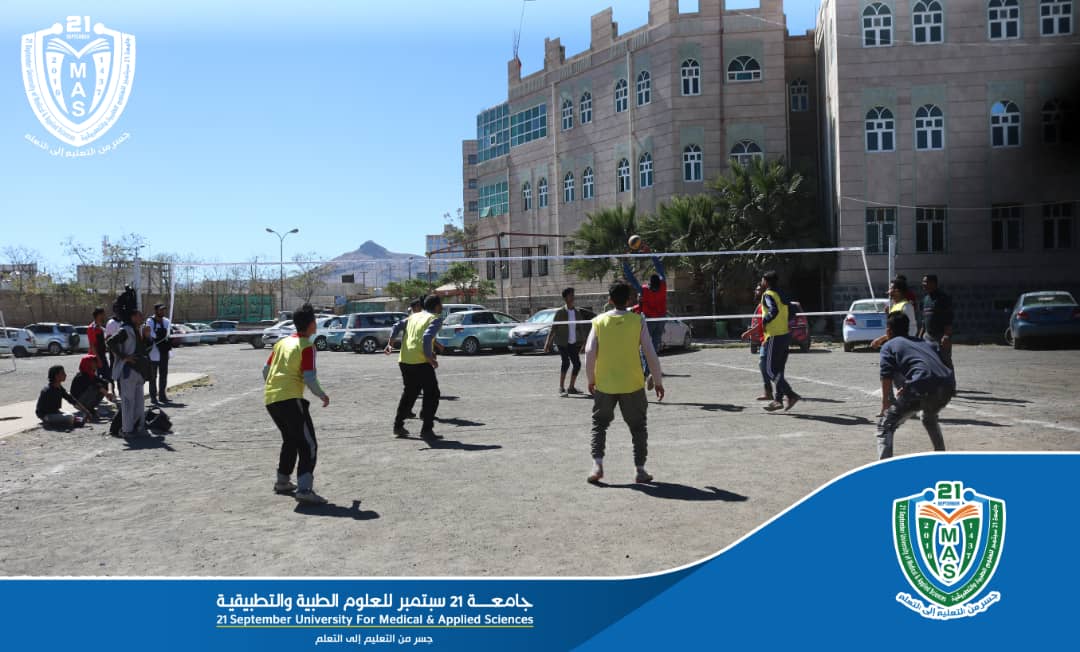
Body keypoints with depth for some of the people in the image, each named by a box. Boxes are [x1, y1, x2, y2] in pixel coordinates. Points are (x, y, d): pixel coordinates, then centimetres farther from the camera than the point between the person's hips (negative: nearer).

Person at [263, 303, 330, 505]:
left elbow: (265, 370, 21)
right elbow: (309, 378, -14)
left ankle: (282, 481, 36)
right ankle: (304, 489, -19)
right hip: (290, 399, -8)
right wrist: (322, 396, 2)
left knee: (291, 440, 26)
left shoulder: (282, 342, 15)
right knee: (309, 445, -6)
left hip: (270, 399, 8)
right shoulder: (307, 347, -6)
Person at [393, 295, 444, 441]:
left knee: (409, 393, 23)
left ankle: (398, 425, 29)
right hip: (420, 362, -7)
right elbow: (427, 337, -18)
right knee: (432, 395, 3)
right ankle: (426, 430, -2)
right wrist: (430, 357, -13)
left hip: (404, 360, 7)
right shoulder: (435, 319, -2)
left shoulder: (413, 316, 18)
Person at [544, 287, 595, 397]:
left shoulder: (578, 312, 6)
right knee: (566, 362, -20)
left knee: (577, 364, 2)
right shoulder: (560, 312, -6)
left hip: (574, 343, 5)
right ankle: (561, 388, -16)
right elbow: (553, 329, -5)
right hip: (563, 343, -5)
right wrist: (547, 344, -8)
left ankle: (571, 387, 17)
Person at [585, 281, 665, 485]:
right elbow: (650, 353, -4)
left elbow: (590, 352, -4)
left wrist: (591, 380, 8)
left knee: (599, 424, 16)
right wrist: (658, 381, 5)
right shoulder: (638, 321, -4)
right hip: (632, 384, -1)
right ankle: (640, 470, 12)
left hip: (604, 385, 1)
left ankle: (597, 465, 4)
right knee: (638, 427, 12)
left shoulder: (599, 321, -1)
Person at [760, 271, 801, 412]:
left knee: (771, 369, -5)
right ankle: (778, 399, 15)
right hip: (786, 334, 9)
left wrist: (764, 321, -16)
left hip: (776, 336, -9)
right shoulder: (781, 295, 16)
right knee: (778, 369, 13)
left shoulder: (768, 295, -11)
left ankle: (791, 395, -16)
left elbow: (774, 310, -28)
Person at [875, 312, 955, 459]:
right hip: (948, 386, 6)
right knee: (930, 417, 38)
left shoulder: (888, 346, 15)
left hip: (922, 387, -6)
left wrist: (885, 408, 7)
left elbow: (886, 380, 3)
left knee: (885, 425, 2)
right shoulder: (926, 343, 32)